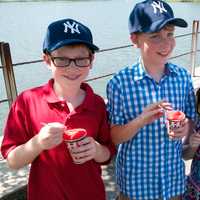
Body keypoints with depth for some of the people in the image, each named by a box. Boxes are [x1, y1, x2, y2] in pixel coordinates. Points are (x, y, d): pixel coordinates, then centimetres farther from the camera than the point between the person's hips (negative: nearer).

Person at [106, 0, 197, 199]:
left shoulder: (183, 77, -8)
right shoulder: (119, 82, -17)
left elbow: (191, 119, 5)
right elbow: (113, 137, -13)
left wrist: (185, 128, -17)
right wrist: (141, 120, -29)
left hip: (173, 176, 3)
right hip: (135, 178, -3)